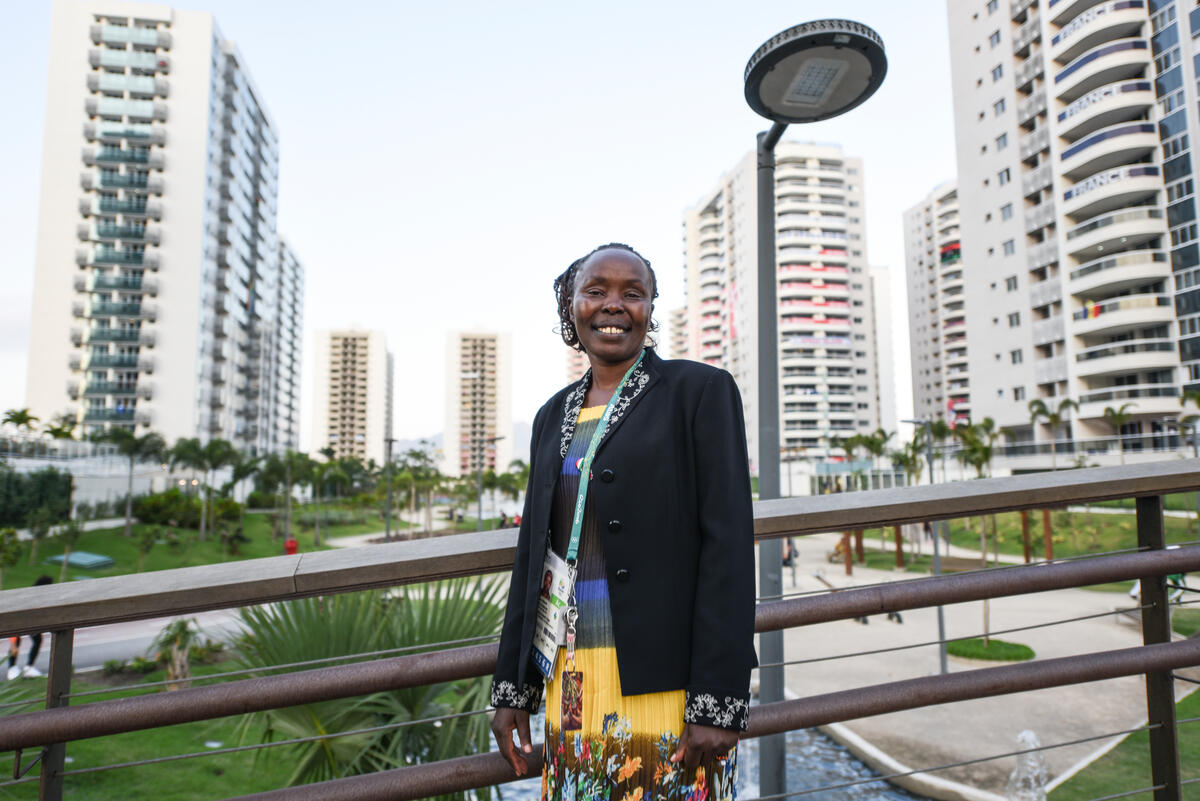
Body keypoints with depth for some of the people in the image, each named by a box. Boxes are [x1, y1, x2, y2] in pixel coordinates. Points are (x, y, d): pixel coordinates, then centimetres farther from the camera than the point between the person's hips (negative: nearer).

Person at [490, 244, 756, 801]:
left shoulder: (700, 390, -5)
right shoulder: (554, 415, 11)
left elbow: (728, 543, -11)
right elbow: (533, 551, 12)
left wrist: (718, 701, -16)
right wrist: (511, 688, 11)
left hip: (662, 684, -5)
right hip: (569, 679, 5)